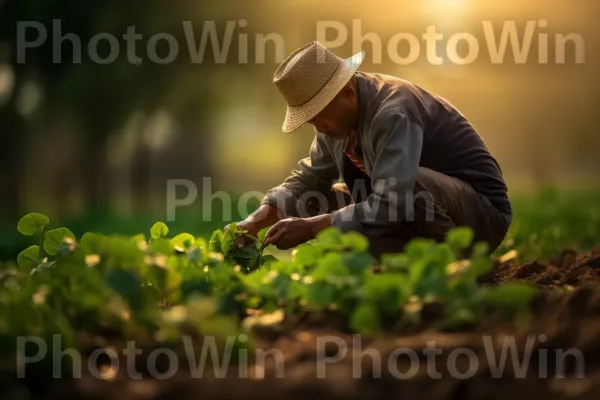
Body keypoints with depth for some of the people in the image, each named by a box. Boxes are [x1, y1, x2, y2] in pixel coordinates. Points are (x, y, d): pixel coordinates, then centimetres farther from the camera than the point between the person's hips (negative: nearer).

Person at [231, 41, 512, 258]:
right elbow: (311, 177, 6)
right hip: (422, 209, 9)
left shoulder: (393, 113, -28)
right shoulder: (336, 113, -1)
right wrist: (259, 219, -10)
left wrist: (311, 227, -31)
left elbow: (391, 204, -35)